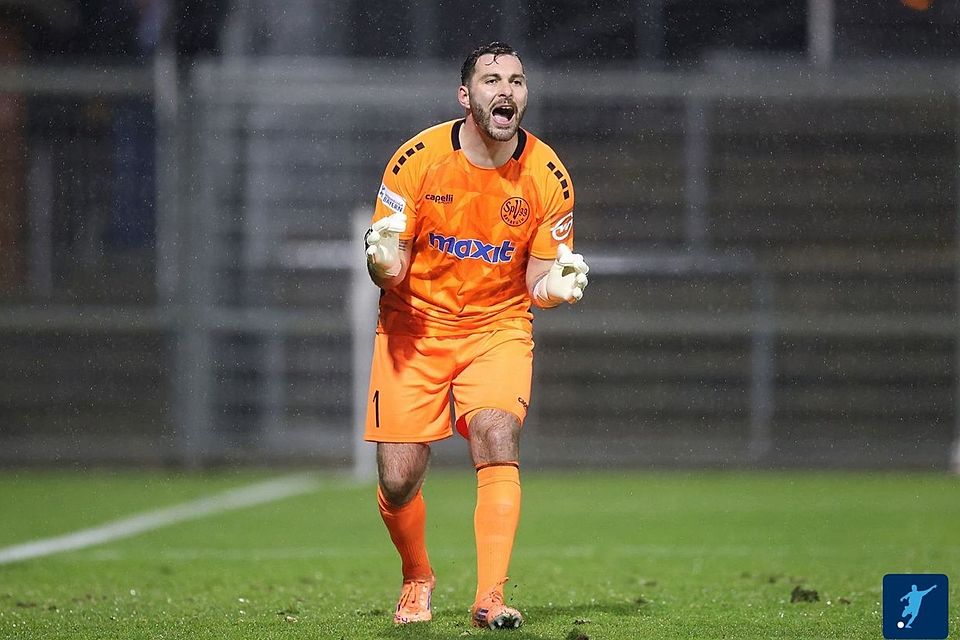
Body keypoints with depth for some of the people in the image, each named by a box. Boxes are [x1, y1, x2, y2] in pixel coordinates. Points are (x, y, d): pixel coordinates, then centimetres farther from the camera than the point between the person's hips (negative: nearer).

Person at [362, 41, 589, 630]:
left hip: (499, 327, 0)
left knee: (498, 442, -26)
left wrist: (557, 284, -25)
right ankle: (417, 578, 27)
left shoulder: (548, 175, -8)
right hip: (416, 324, 0)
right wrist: (384, 262, -30)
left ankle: (491, 597, -25)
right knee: (398, 481, -4)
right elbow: (389, 269, -7)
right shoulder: (418, 160, -12)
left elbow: (537, 282, -1)